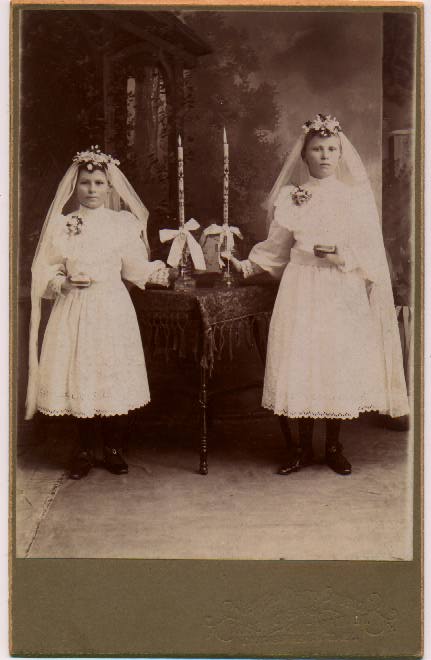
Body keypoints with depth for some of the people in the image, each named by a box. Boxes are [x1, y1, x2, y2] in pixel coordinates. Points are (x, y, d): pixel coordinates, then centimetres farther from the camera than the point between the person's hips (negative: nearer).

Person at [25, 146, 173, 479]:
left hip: (113, 309, 0)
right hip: (75, 310, 1)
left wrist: (161, 271, -10)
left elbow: (135, 267, 5)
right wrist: (65, 283, -11)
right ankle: (85, 451, 18)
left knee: (114, 374, 0)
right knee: (78, 376, 2)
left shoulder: (123, 223, 5)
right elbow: (47, 272, 7)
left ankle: (114, 449, 17)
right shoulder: (62, 224, 5)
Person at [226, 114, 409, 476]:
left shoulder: (356, 196, 6)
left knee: (340, 364, -2)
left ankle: (334, 446, 14)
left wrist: (341, 253, -14)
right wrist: (247, 264, 7)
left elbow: (370, 250, 2)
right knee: (299, 363, -3)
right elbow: (277, 246, 15)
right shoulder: (290, 196, 8)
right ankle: (303, 447, 11)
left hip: (343, 292, 0)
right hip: (301, 290, 1)